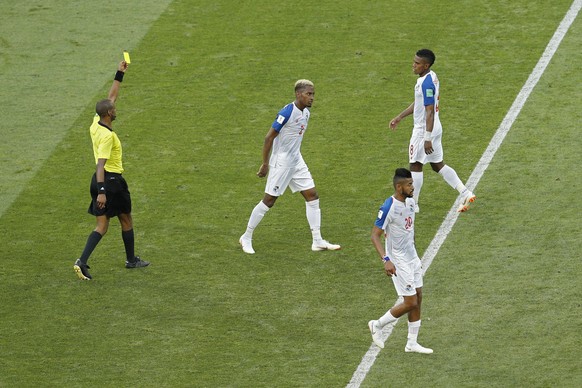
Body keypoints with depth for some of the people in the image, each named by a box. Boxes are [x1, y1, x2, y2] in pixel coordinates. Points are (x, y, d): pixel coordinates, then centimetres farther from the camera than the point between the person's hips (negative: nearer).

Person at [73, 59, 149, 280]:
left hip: (100, 180, 8)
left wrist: (120, 74, 18)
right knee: (126, 220, 13)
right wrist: (102, 191, -32)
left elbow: (111, 97, 17)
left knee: (102, 225, 6)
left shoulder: (96, 124, 4)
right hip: (111, 180, -8)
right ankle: (131, 260, 28)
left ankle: (82, 262, -10)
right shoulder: (107, 135, -22)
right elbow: (101, 164, -28)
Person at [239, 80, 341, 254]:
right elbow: (269, 138, -18)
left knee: (312, 196, 4)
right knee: (269, 201, -2)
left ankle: (317, 241, 9)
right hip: (281, 163, -8)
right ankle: (246, 238, 13)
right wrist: (265, 164, -16)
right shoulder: (287, 113, -22)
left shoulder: (306, 112, 5)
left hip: (296, 161, 8)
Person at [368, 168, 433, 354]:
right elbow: (375, 236, -22)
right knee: (410, 303, -5)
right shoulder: (388, 208, -23)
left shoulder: (410, 202, 3)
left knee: (418, 299, 10)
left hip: (412, 257, 8)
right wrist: (386, 260, -32)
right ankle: (378, 325, 16)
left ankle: (412, 343, 19)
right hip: (398, 261, -8)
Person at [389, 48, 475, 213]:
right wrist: (399, 117, 24)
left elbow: (430, 111, -26)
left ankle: (412, 204, 13)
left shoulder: (426, 83, -24)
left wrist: (427, 138, -26)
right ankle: (465, 194, 12)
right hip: (435, 128, 10)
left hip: (424, 130, -10)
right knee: (438, 164, 16)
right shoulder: (431, 77, 8)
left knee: (416, 165, 4)